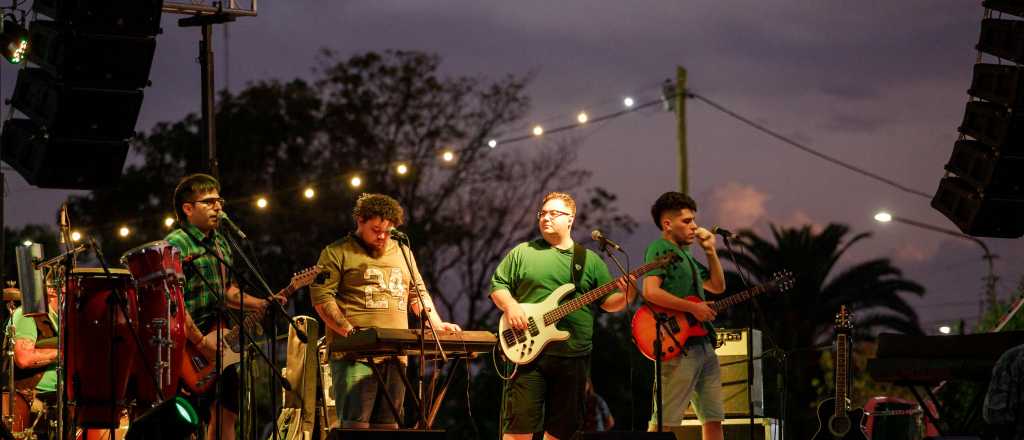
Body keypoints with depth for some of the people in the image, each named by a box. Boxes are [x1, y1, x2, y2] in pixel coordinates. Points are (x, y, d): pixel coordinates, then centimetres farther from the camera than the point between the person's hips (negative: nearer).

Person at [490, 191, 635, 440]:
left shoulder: (590, 260, 12)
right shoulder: (522, 253, 8)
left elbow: (609, 302, 11)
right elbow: (497, 285, 8)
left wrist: (626, 296, -11)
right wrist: (510, 306, -12)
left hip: (574, 358, 2)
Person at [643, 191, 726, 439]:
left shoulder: (686, 254, 22)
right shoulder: (659, 249, -6)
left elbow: (718, 286, 27)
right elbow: (651, 292, -21)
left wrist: (711, 251, 15)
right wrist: (693, 307, -18)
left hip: (703, 344, 10)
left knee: (713, 418, 10)